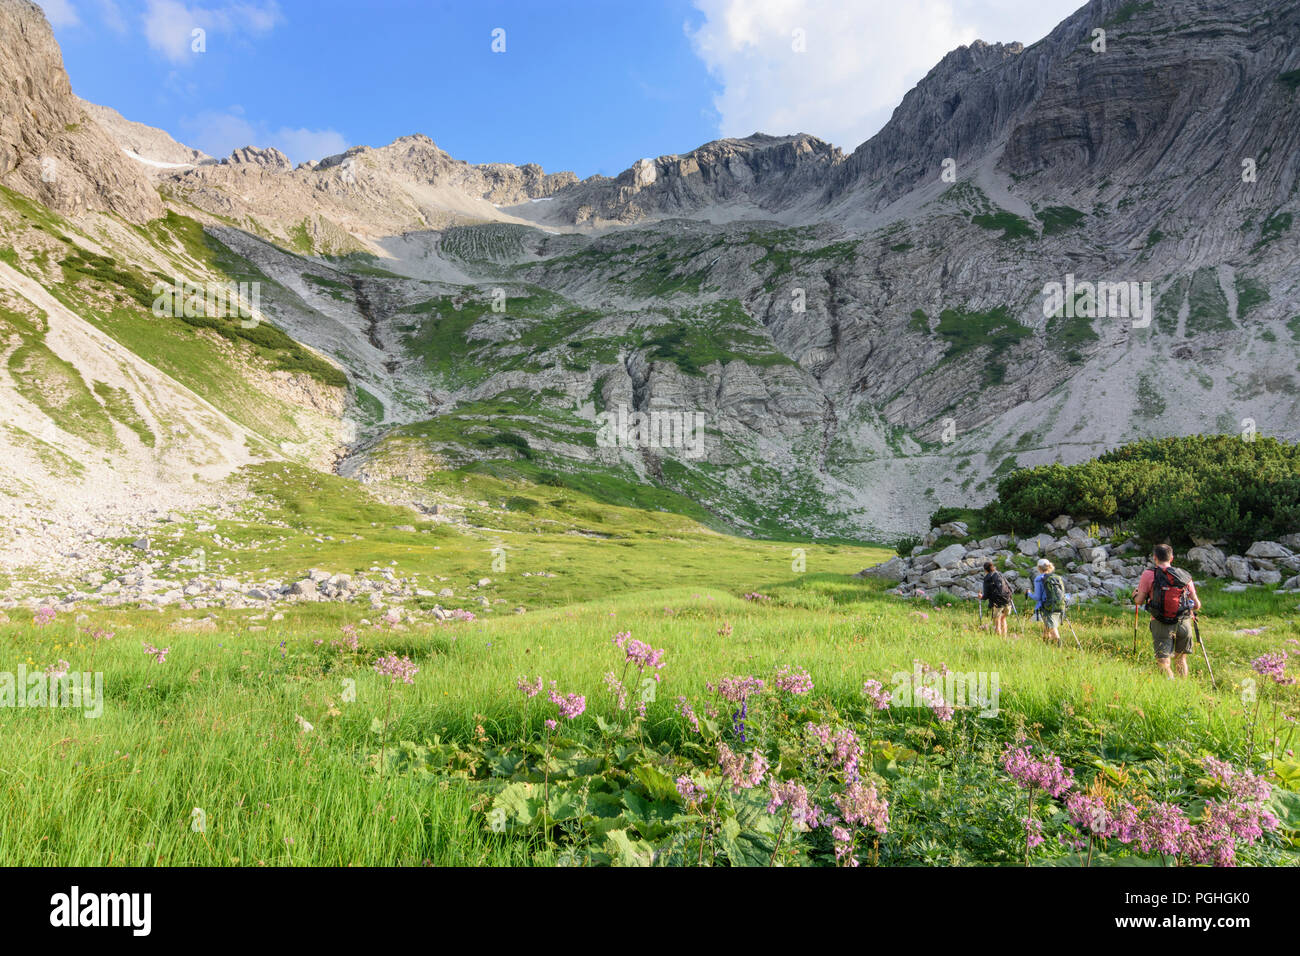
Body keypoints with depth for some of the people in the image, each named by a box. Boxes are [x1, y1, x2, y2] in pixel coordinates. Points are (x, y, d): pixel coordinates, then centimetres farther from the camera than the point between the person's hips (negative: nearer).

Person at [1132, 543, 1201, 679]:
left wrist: (1135, 595, 20)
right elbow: (1197, 605, 9)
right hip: (1183, 623, 3)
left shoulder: (1148, 574, -5)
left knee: (1163, 662, -2)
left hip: (1160, 624, -3)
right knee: (1181, 659, 20)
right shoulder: (1185, 576, 4)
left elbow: (1140, 601, -2)